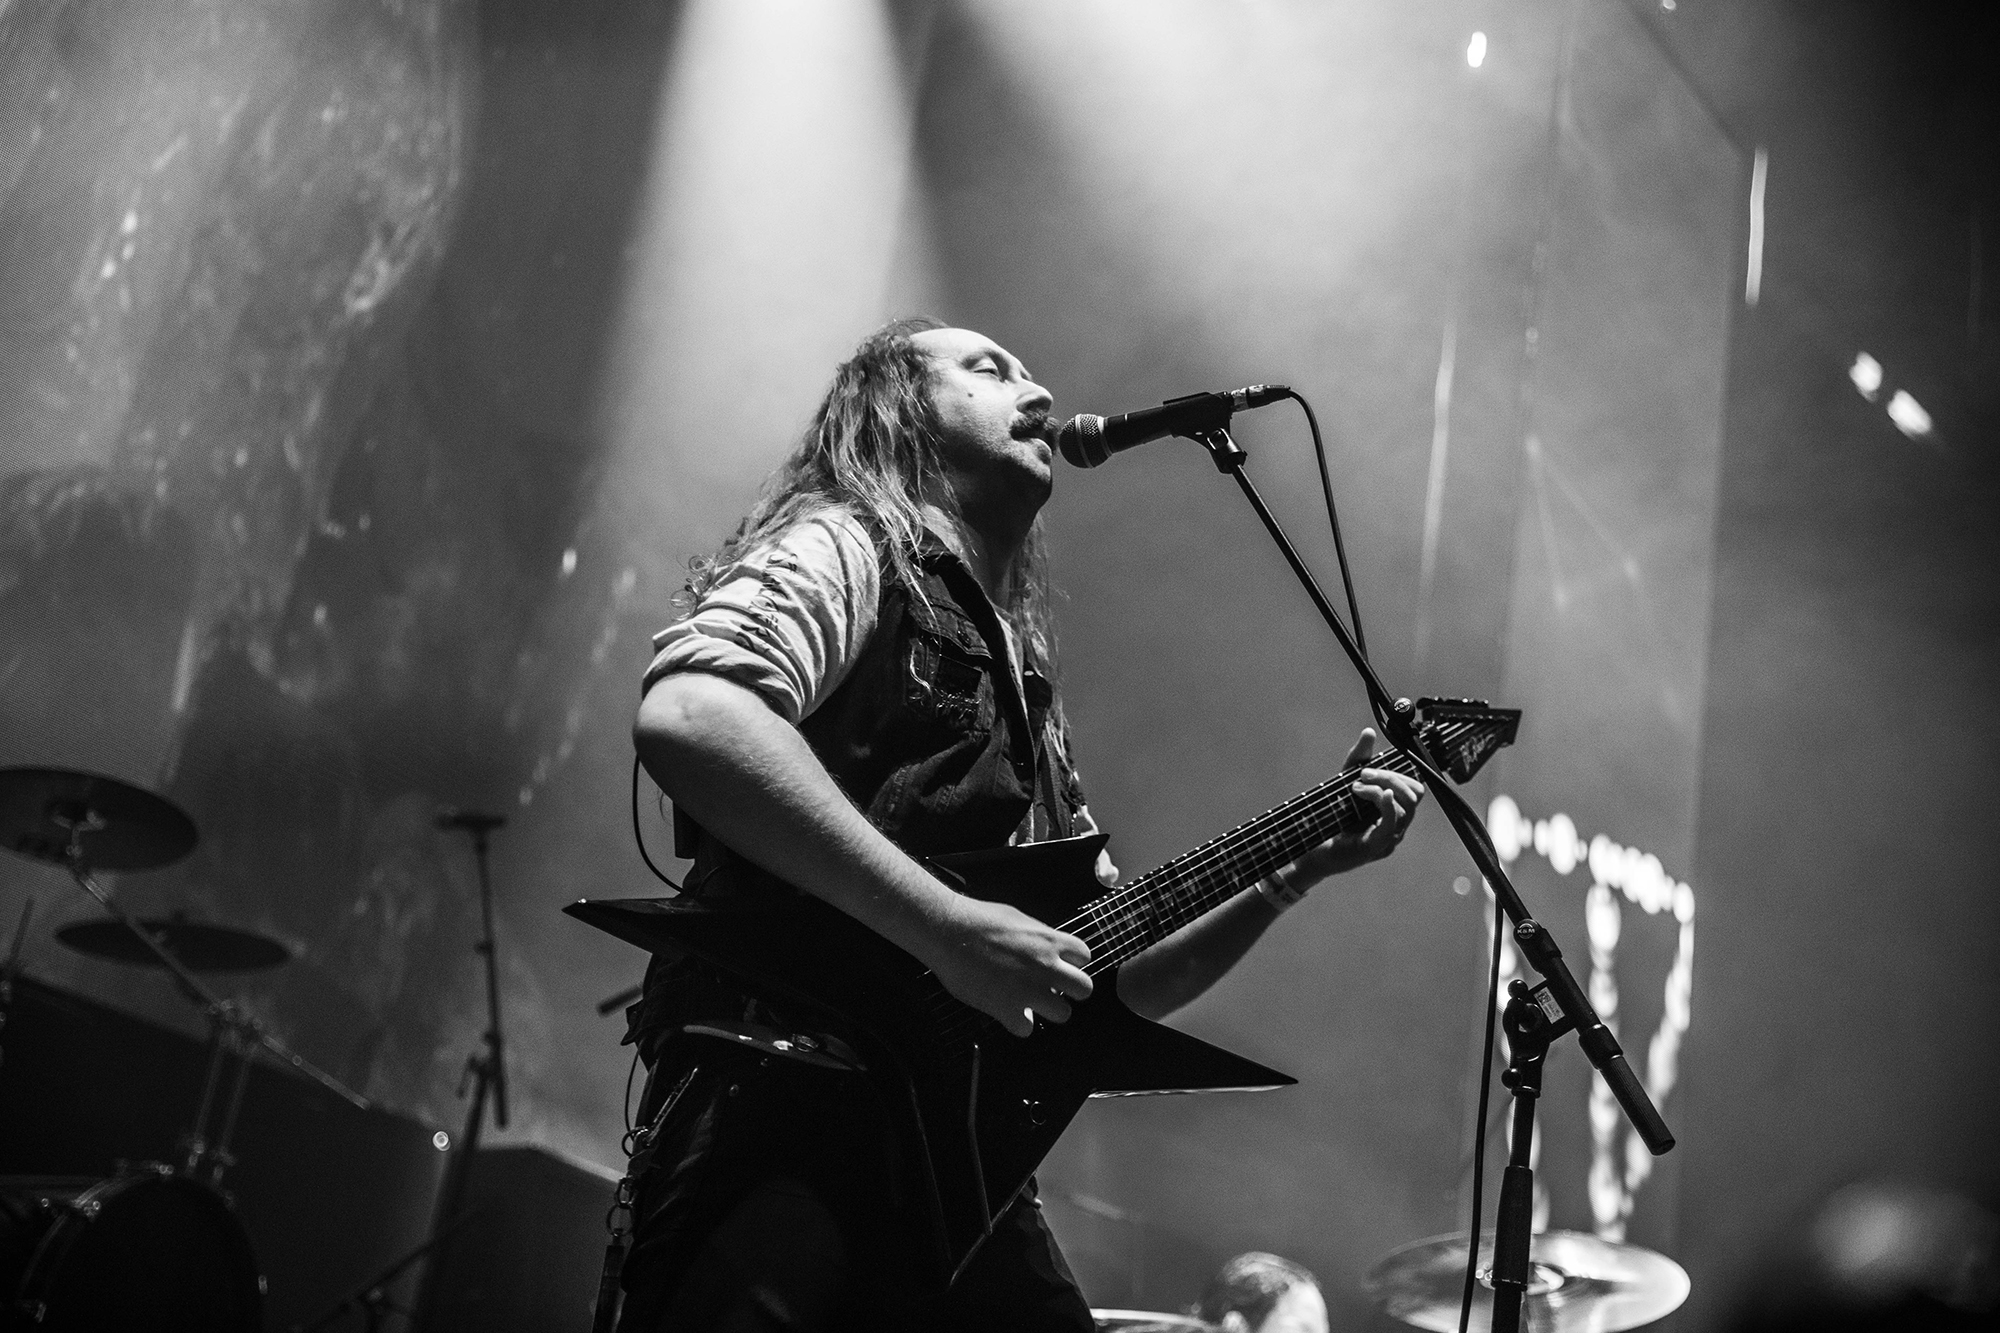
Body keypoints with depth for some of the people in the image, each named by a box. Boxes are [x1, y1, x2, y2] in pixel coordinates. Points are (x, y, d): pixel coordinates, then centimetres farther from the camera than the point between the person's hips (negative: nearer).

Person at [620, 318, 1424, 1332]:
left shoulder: (1022, 680, 26)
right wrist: (951, 927, -22)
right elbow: (685, 719, -21)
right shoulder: (845, 548, 2)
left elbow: (1111, 983, 27)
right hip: (778, 1107, -8)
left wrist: (1292, 872, 16)